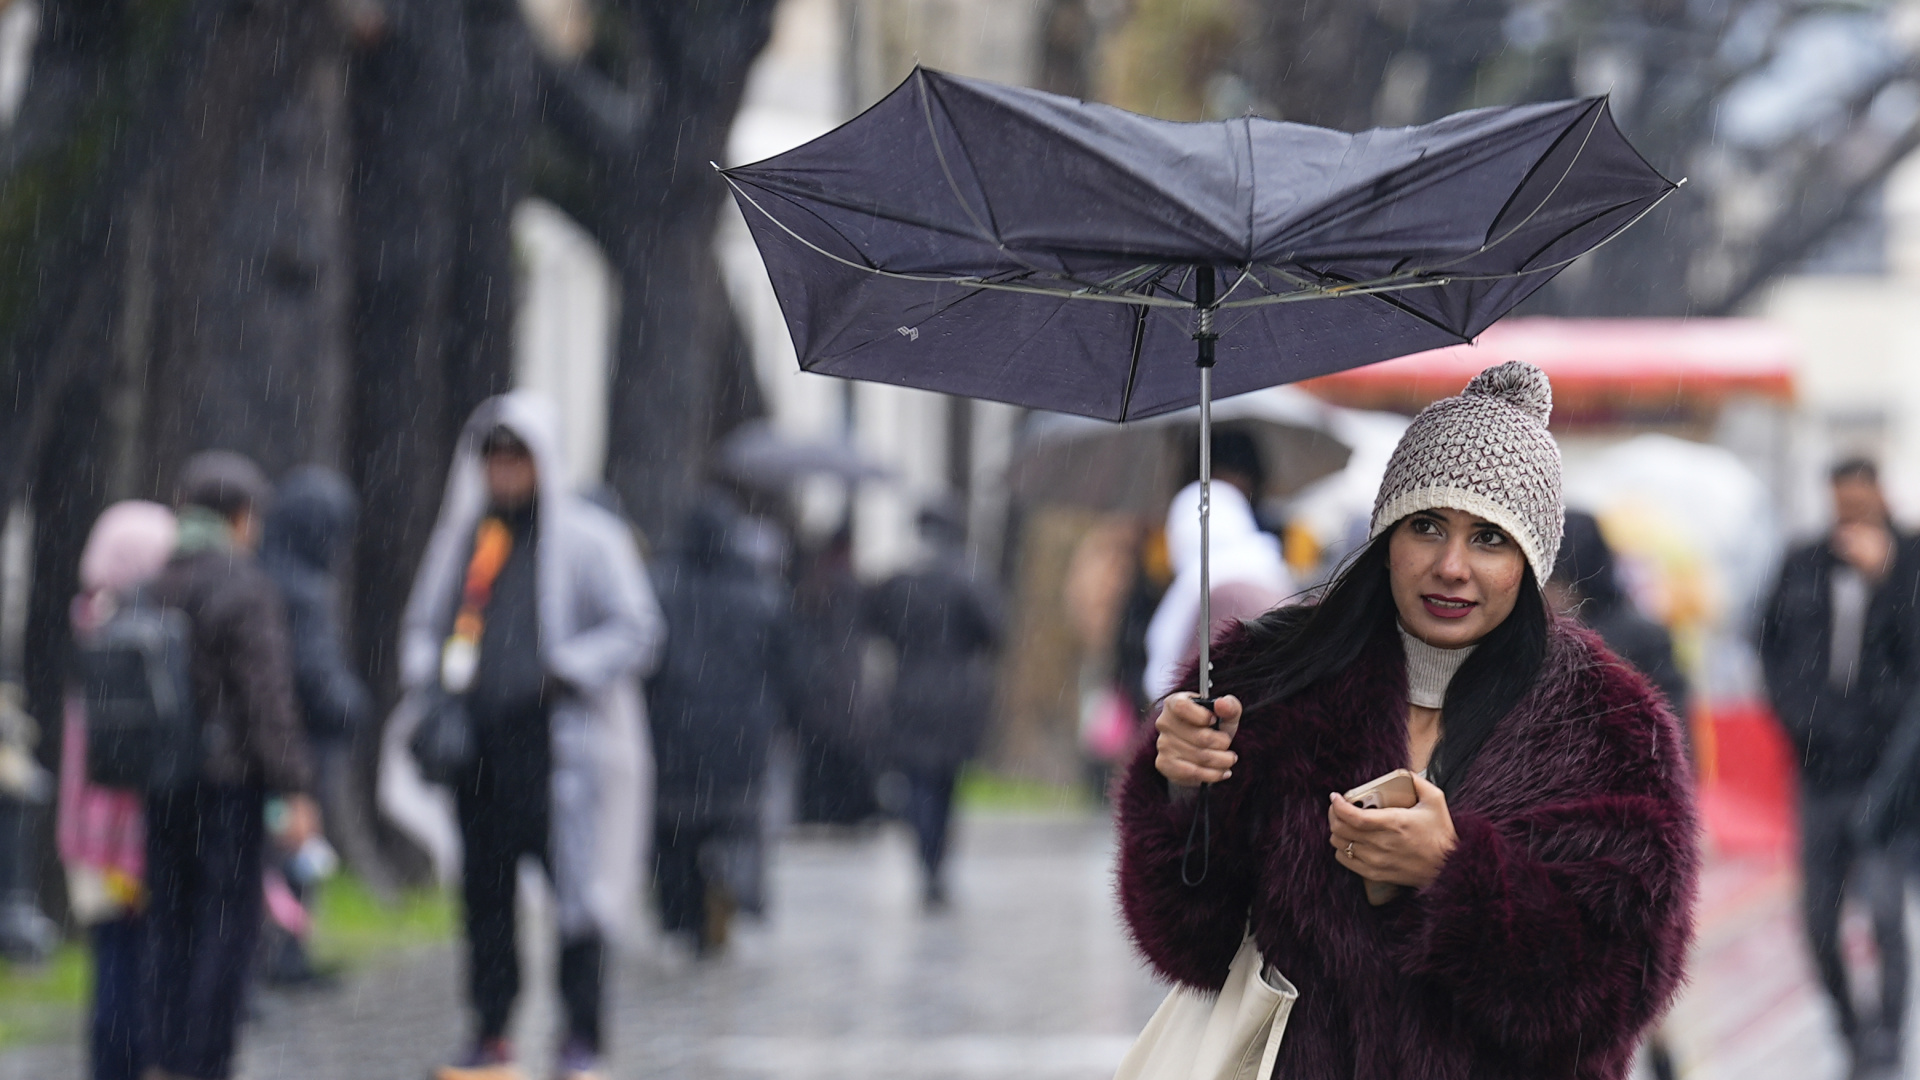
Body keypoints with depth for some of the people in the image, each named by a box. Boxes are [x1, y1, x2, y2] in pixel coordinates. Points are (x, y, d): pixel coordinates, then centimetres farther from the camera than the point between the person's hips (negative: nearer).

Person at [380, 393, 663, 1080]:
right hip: (476, 745, 5)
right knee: (483, 891, 6)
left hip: (552, 745, -5)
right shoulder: (465, 534, 15)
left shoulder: (588, 539, -1)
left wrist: (560, 674, -14)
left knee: (573, 886, -4)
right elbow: (424, 619, 24)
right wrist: (428, 690, 6)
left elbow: (637, 630, -3)